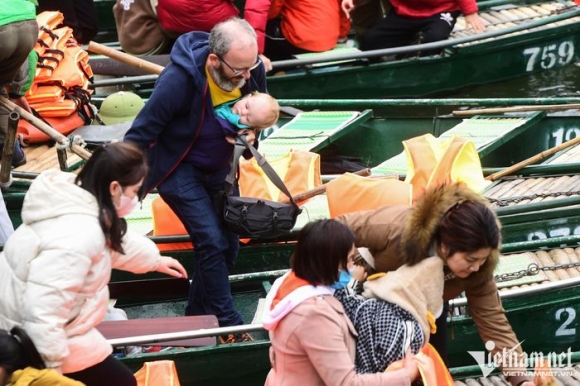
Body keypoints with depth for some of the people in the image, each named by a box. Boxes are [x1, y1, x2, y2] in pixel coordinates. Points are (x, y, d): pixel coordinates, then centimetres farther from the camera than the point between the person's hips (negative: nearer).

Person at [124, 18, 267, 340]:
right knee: (211, 241, -16)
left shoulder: (253, 71, -18)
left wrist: (251, 132, -18)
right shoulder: (179, 80, -34)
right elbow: (140, 135, -26)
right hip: (177, 167, -6)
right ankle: (228, 325, -3)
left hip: (217, 168, 6)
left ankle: (197, 319, 26)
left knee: (228, 244, 8)